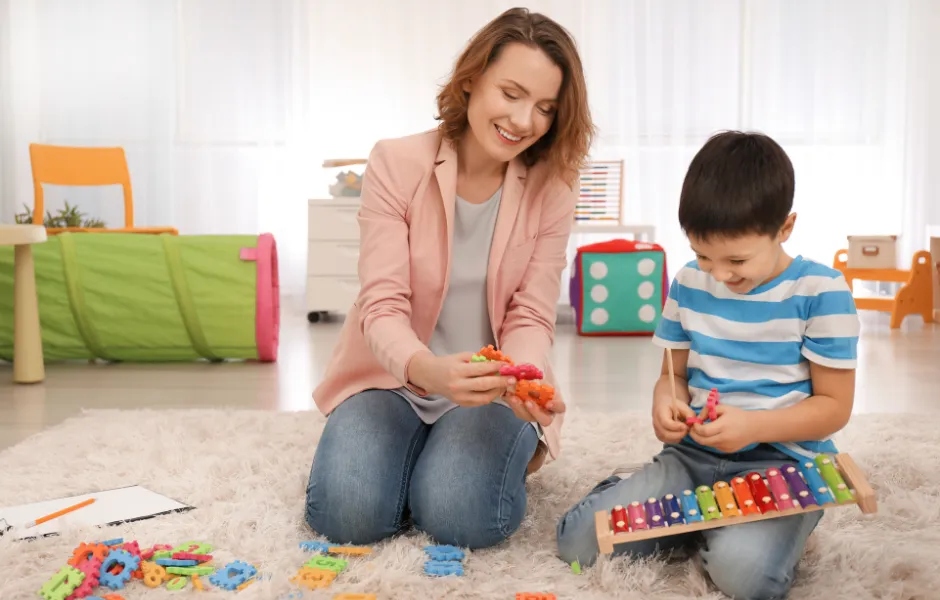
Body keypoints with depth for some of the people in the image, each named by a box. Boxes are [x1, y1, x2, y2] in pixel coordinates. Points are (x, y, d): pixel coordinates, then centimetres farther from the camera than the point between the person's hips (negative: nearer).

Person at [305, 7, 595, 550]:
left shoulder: (553, 190, -9)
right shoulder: (396, 164, -13)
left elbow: (530, 319, -10)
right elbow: (383, 306, -19)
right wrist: (428, 369, -42)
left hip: (490, 391, 0)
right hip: (392, 378, 0)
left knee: (462, 515, -26)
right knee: (347, 511, -23)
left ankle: (506, 451, 10)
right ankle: (422, 452, 11)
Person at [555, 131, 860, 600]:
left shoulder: (820, 292, -10)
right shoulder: (688, 284, 4)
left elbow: (834, 406, -7)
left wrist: (753, 426, -22)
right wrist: (666, 402, -10)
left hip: (782, 460, -4)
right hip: (693, 453, 5)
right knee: (579, 541, -12)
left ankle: (704, 526, 0)